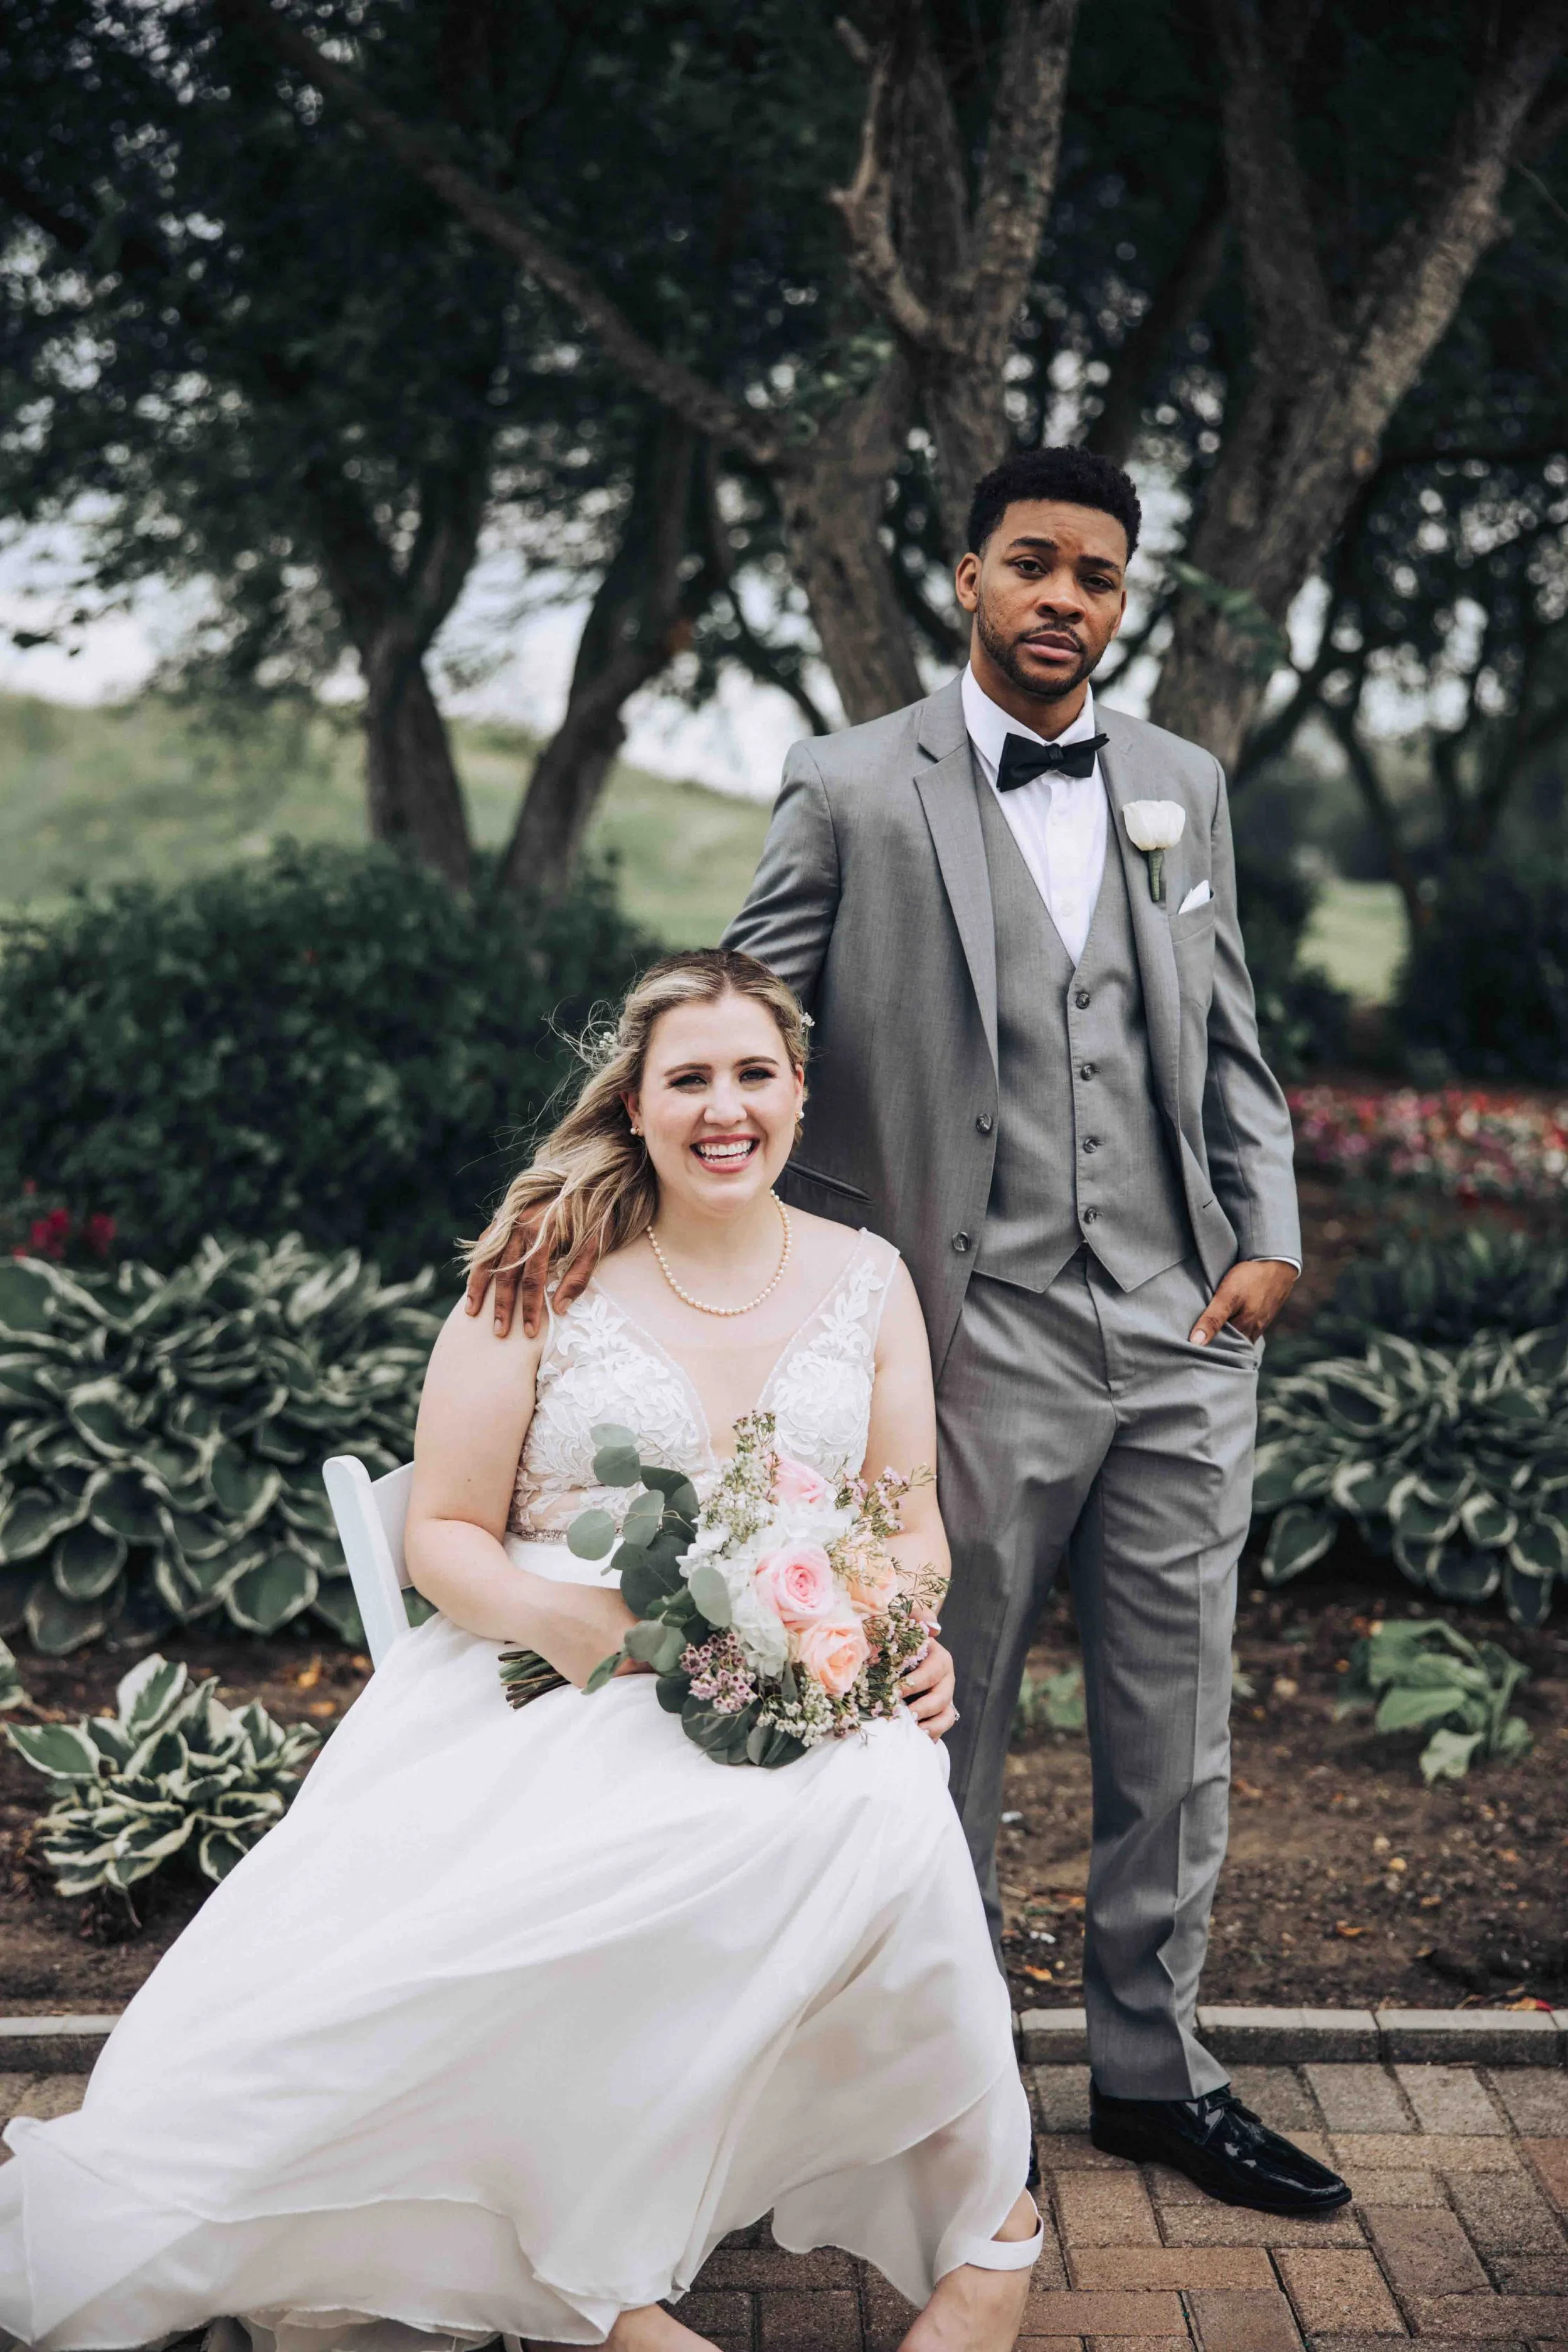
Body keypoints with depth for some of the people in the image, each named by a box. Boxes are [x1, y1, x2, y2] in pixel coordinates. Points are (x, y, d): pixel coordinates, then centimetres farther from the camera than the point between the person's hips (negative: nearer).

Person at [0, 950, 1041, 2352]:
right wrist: (555, 1615, -17)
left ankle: (979, 2205, -13)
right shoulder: (550, 1274, 4)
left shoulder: (867, 1280, 13)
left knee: (879, 1804, -36)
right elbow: (444, 1534, 4)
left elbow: (913, 1526, 15)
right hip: (545, 1677, -1)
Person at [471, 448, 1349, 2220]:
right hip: (979, 1343, -4)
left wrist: (1269, 1230, 2)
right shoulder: (853, 792, -3)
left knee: (1174, 1723, 13)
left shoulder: (1183, 787, 11)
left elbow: (1227, 1040, 15)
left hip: (1184, 1337, 5)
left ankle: (1152, 2070, 30)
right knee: (952, 1722, 9)